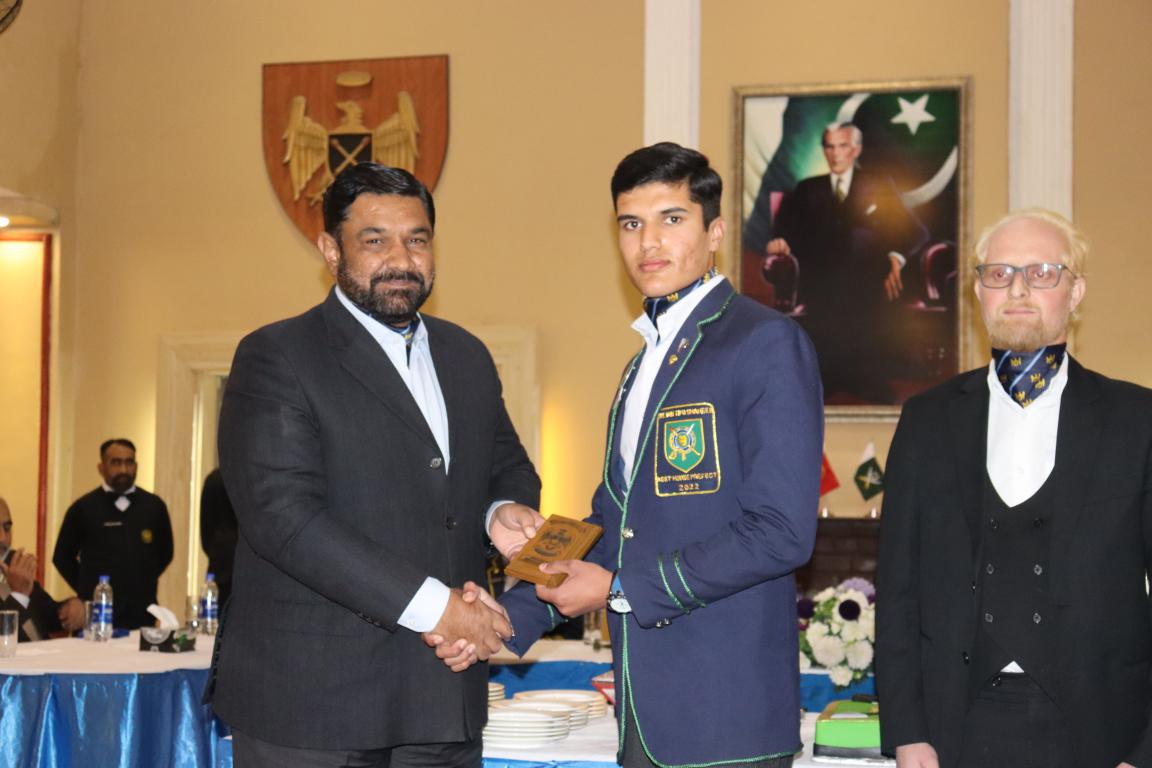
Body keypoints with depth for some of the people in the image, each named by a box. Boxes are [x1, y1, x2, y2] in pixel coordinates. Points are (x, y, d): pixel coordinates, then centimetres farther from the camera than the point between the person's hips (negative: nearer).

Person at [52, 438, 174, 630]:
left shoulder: (154, 506, 6)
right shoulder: (83, 508, 1)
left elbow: (165, 552, 18)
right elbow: (63, 557, 10)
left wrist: (146, 582, 11)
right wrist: (87, 589, 6)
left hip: (142, 615, 2)